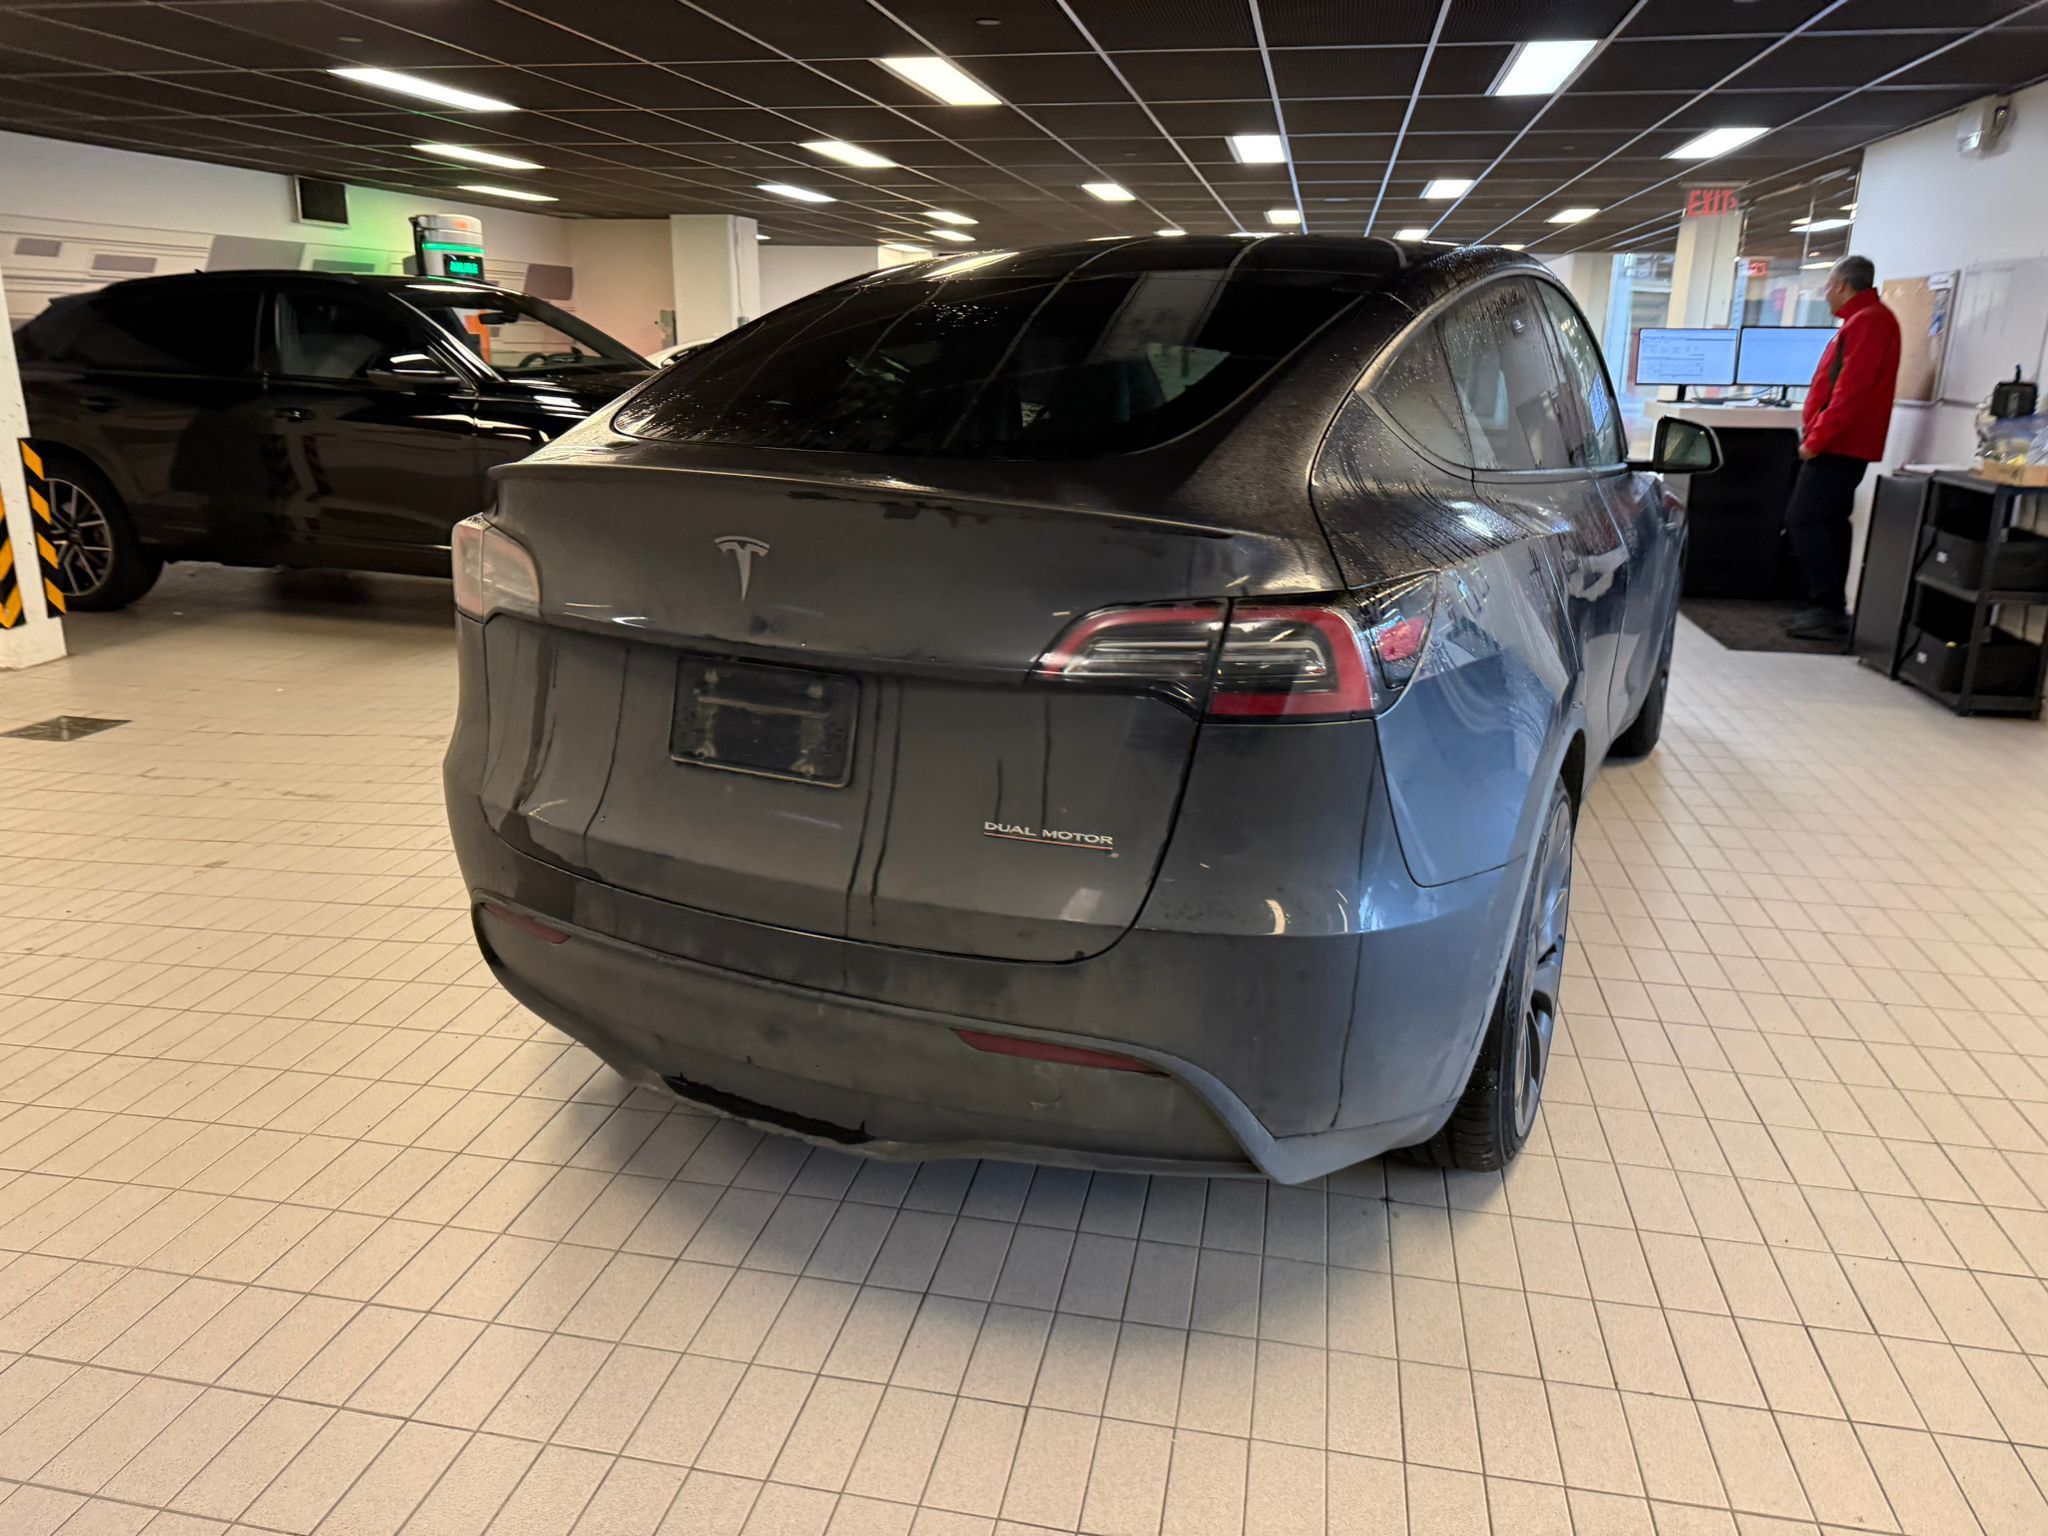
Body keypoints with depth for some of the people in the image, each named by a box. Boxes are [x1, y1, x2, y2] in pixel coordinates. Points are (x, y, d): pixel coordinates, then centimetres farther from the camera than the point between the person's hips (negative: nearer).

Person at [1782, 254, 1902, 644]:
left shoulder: (1867, 322, -13)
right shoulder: (1865, 319, 20)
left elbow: (1850, 390, -22)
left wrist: (1816, 439, -21)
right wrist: (1815, 434, 22)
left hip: (1838, 446, -11)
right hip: (1843, 445, 11)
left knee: (1803, 520, -12)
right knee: (1828, 523, 12)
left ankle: (1827, 609, -12)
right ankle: (1828, 610, 16)